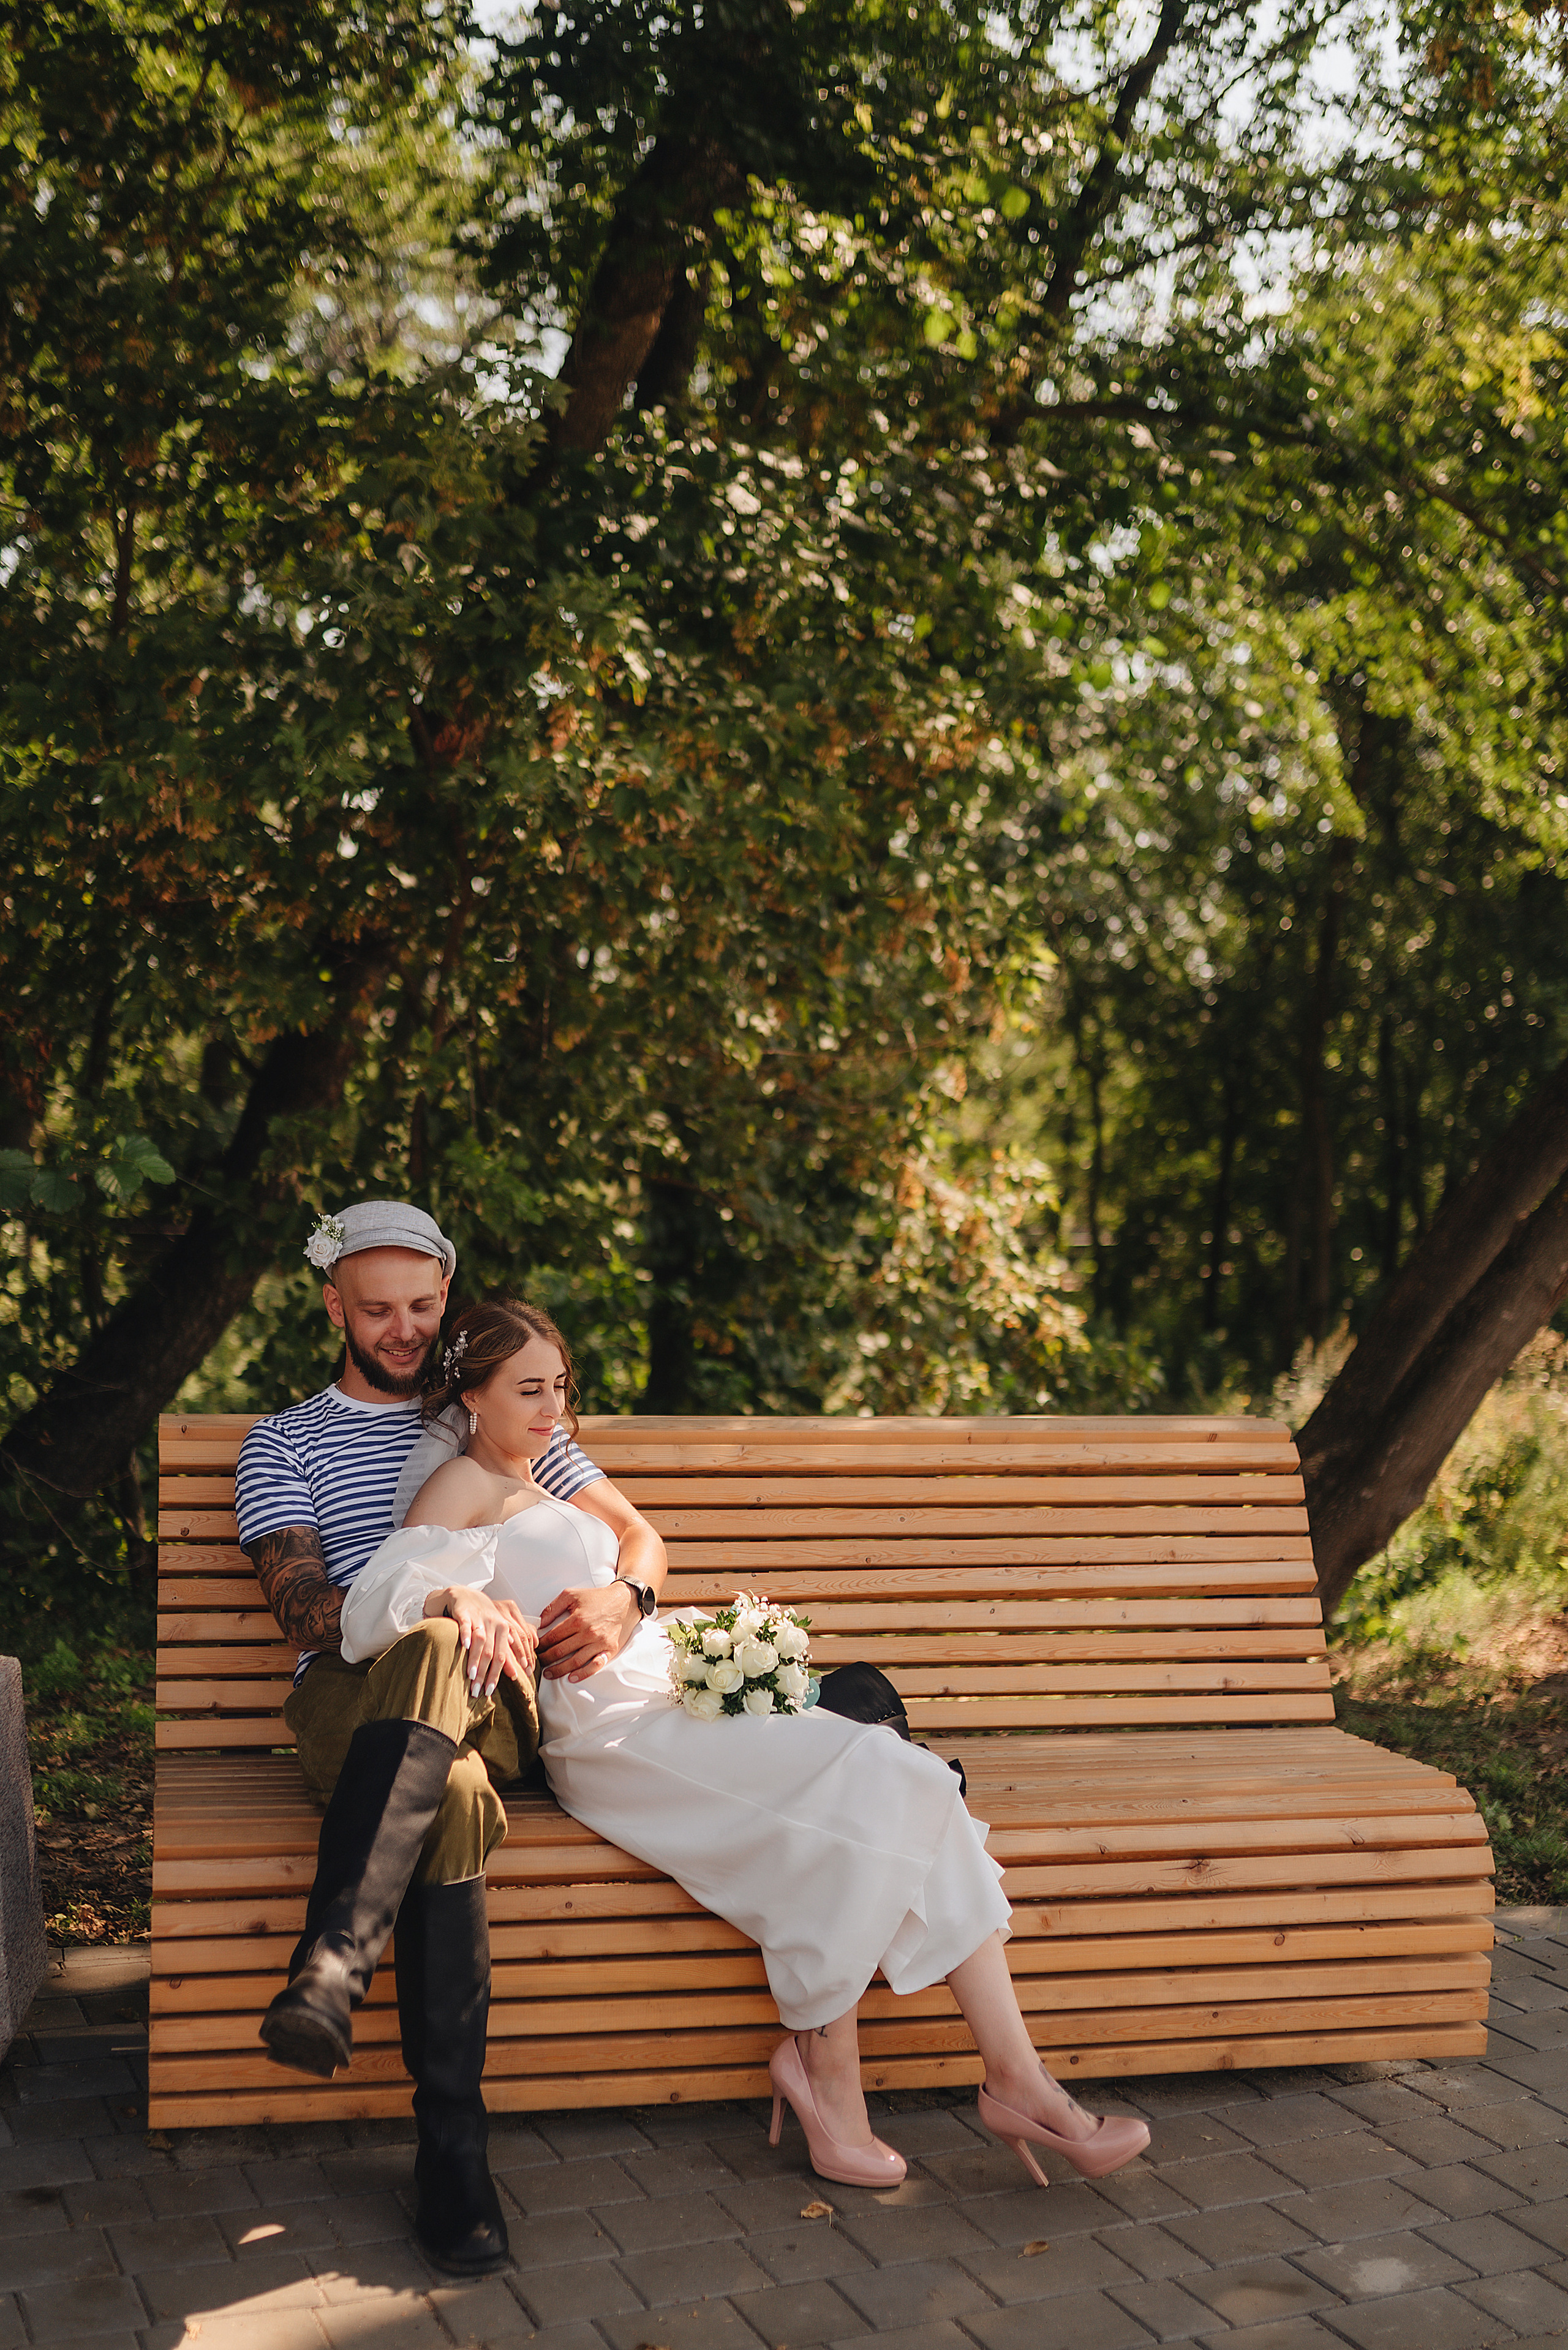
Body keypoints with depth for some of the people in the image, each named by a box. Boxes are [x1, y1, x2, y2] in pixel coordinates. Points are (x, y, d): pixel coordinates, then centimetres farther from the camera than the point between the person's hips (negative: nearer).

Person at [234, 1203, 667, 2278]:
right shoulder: (285, 1444, 18)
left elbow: (640, 1533, 22)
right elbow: (306, 1610, 1)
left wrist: (623, 1598, -5)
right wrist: (449, 1608, -18)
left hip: (496, 1701, 1)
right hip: (349, 1702, -1)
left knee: (433, 1660, -39)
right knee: (455, 1795, -38)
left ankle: (332, 1965, -46)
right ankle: (455, 2149, -39)